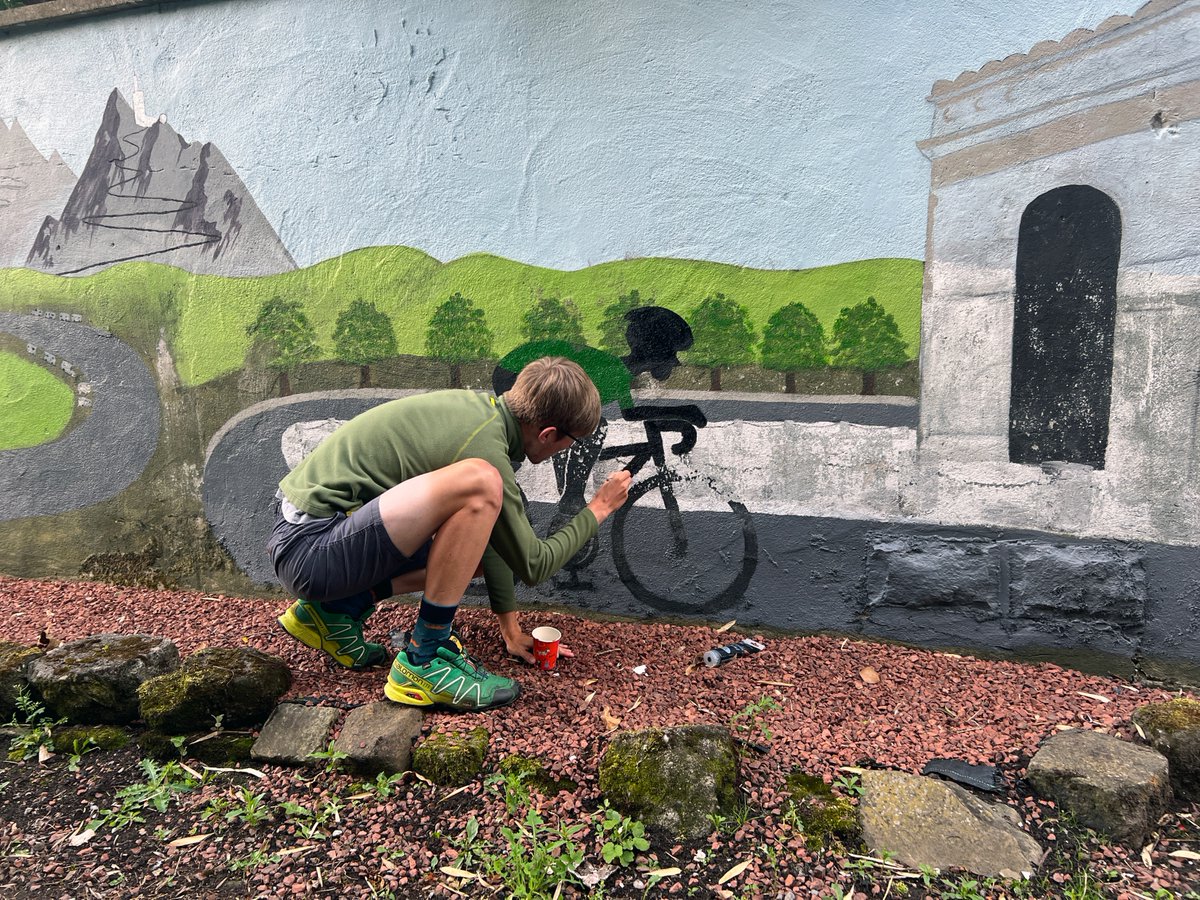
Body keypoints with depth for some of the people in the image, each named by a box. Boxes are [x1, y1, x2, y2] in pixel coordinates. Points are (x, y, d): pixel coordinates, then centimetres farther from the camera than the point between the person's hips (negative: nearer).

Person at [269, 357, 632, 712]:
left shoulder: (480, 405, 7)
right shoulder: (485, 445, -20)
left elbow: (489, 530, 15)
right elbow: (533, 566, -9)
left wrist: (510, 627, 17)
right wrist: (597, 510, 4)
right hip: (311, 550, -10)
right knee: (479, 482, -28)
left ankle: (338, 609, 11)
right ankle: (425, 660, -14)